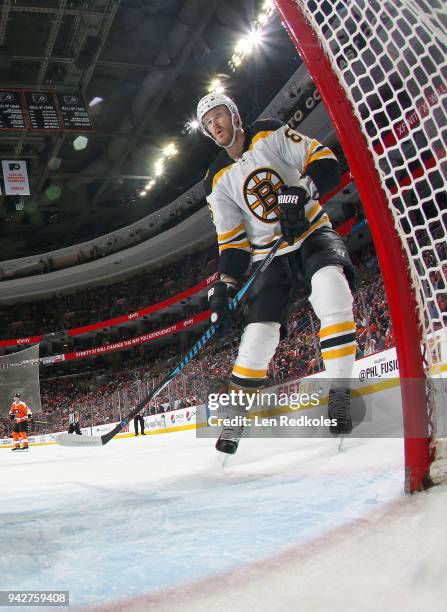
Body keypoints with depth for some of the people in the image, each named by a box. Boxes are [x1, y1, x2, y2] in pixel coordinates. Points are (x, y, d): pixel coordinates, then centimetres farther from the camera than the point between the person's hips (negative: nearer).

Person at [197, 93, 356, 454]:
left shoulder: (271, 134, -1)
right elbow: (232, 240, 4)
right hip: (270, 255, 3)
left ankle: (340, 395, -29)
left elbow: (324, 161, -9)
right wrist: (224, 287, -7)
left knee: (331, 287, -34)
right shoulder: (218, 181, 6)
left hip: (312, 233, -2)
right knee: (259, 332, -7)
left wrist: (300, 191, -28)